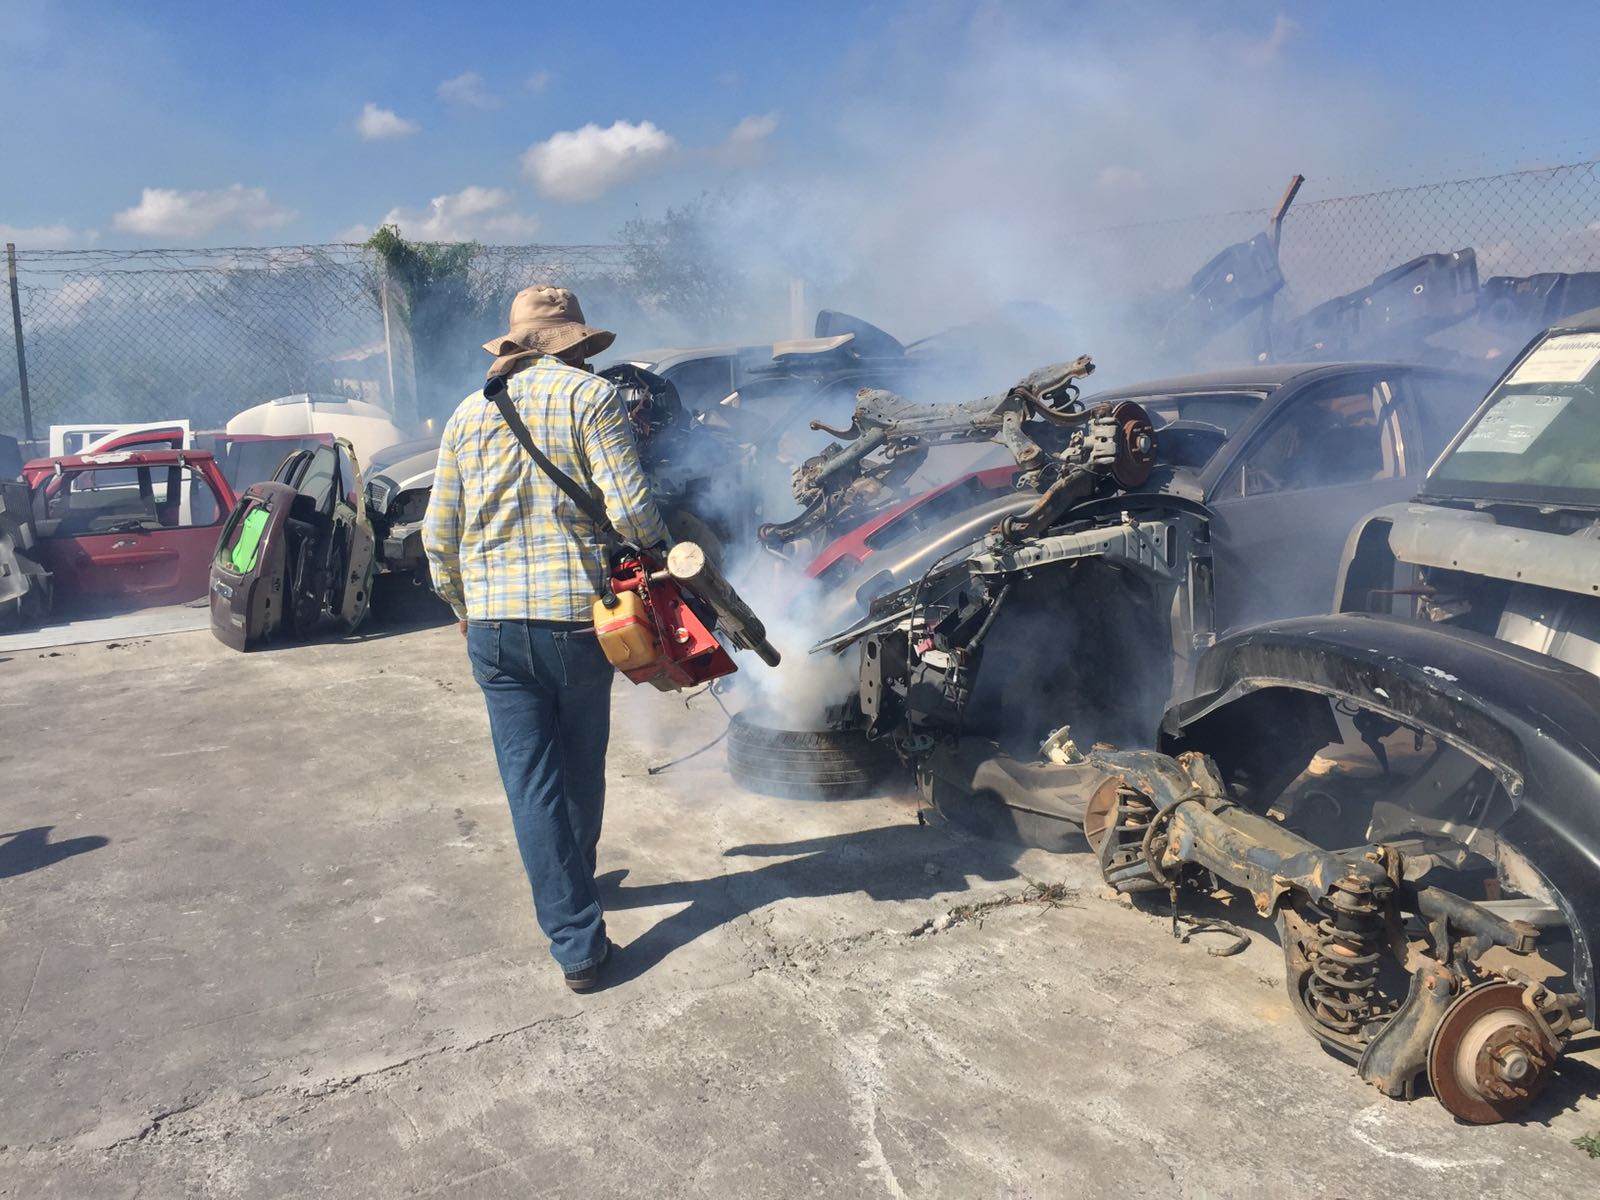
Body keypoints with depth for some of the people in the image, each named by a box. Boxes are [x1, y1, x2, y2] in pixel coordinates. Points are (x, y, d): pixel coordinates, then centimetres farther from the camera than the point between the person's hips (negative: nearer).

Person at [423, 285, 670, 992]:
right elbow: (630, 507, -13)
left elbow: (439, 535, 11)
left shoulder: (468, 414, 10)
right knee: (581, 768, 18)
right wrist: (660, 550, 8)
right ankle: (575, 882, 40)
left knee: (531, 781, 7)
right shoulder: (591, 396, -4)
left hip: (493, 626, 3)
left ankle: (576, 940, 9)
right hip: (576, 618, -2)